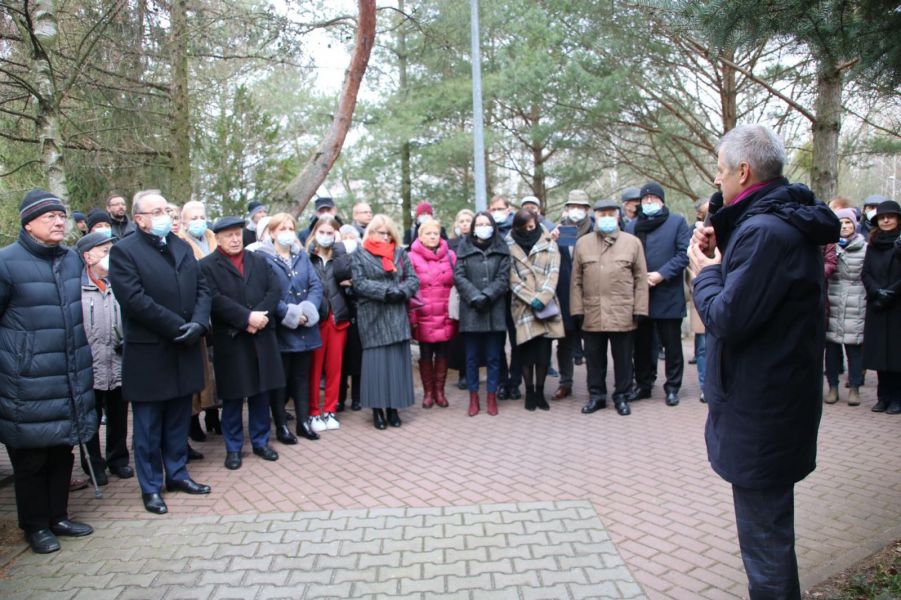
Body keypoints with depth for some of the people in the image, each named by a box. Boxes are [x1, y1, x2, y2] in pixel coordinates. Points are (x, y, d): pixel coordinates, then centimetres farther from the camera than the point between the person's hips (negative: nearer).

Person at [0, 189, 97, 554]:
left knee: (62, 451, 15)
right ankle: (35, 525, 23)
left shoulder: (72, 259, 8)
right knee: (31, 458, 7)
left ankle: (58, 516, 30)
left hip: (70, 378, 5)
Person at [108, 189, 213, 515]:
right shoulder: (124, 251, -8)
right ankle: (150, 486, 20)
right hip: (148, 354, -5)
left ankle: (177, 474, 30)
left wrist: (198, 323, -11)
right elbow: (135, 299, -18)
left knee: (178, 421, 16)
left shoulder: (182, 246, 12)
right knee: (148, 426, 7)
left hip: (184, 352, 6)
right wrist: (179, 327, -18)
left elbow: (202, 288, 7)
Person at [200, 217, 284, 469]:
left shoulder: (259, 261, 12)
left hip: (262, 337, 4)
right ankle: (233, 448, 19)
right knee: (233, 397, 6)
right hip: (230, 341, -4)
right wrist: (247, 317, -20)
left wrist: (260, 317, -14)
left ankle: (260, 441, 24)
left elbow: (275, 290, 2)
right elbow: (215, 300, -14)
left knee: (261, 392, 11)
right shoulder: (207, 266, -2)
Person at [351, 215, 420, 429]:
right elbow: (359, 283, -7)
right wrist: (385, 291, -17)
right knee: (376, 361, -3)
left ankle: (393, 408, 10)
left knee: (397, 360, 2)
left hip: (397, 315, 3)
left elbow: (413, 279, 7)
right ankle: (377, 409, 6)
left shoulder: (400, 254, 14)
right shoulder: (360, 255, 5)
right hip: (373, 316, -3)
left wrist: (401, 291, -13)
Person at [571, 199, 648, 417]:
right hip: (592, 313, 1)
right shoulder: (582, 243, 7)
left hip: (622, 313, -1)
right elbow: (576, 280, 6)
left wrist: (640, 309, -3)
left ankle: (621, 396, 22)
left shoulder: (632, 242, 4)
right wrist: (577, 309, 0)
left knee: (622, 358, 8)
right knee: (595, 357, 10)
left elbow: (641, 279, 2)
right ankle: (596, 395, 23)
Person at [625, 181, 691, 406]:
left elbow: (684, 253, -7)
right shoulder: (632, 226, 13)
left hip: (668, 295, -3)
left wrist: (662, 274, -16)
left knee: (672, 344, 4)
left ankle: (672, 387, 16)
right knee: (641, 343, 10)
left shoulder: (677, 222, 2)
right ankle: (643, 385, 22)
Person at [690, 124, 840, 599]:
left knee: (764, 534, 3)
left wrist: (705, 272, -8)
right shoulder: (789, 221, 10)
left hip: (761, 411, -11)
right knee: (770, 525, 25)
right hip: (777, 397, 11)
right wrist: (719, 258, 0)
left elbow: (727, 318, -25)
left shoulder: (766, 231, -23)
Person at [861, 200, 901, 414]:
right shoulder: (873, 244, 12)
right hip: (876, 307, 4)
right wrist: (877, 291, -10)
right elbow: (865, 273, 5)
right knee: (879, 353, 6)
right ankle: (883, 397, 15)